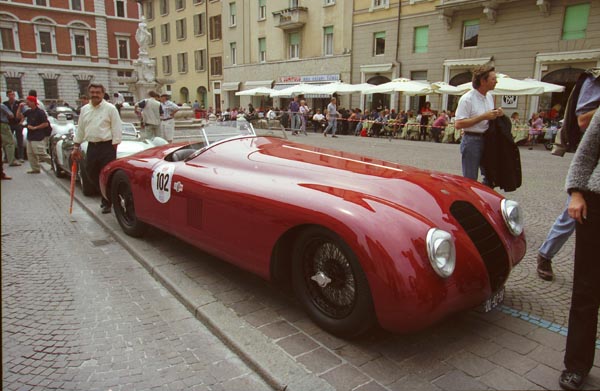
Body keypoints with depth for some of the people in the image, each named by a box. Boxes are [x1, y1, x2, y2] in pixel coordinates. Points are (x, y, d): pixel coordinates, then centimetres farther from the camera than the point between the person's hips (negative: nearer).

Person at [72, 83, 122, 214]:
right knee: (91, 173, 10)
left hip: (107, 146, -6)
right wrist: (76, 147, 15)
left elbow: (117, 129, -8)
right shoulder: (85, 109, 13)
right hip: (91, 146, 6)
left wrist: (114, 147, -12)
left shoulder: (110, 108, -4)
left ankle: (107, 202, 11)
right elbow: (80, 130, 18)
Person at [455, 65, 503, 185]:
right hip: (471, 140, -8)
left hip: (487, 140, 8)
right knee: (470, 179, 0)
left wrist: (496, 114, 1)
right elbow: (459, 124, -21)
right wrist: (483, 117, -22)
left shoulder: (489, 97, 11)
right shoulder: (467, 99, -14)